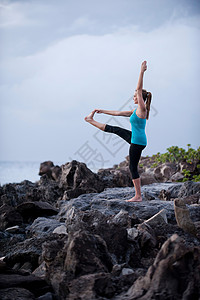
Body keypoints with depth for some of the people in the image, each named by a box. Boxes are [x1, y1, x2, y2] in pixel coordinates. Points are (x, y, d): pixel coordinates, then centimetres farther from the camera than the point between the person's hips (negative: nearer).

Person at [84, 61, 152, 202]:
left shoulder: (142, 109, -14)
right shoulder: (136, 111, 12)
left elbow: (139, 89, -23)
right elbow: (119, 113, 20)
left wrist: (142, 72, -25)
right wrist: (103, 111, 24)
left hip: (138, 142, -9)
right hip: (135, 139, 9)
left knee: (133, 167, -5)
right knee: (115, 129, 22)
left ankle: (138, 196, -3)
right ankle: (92, 120, 42)